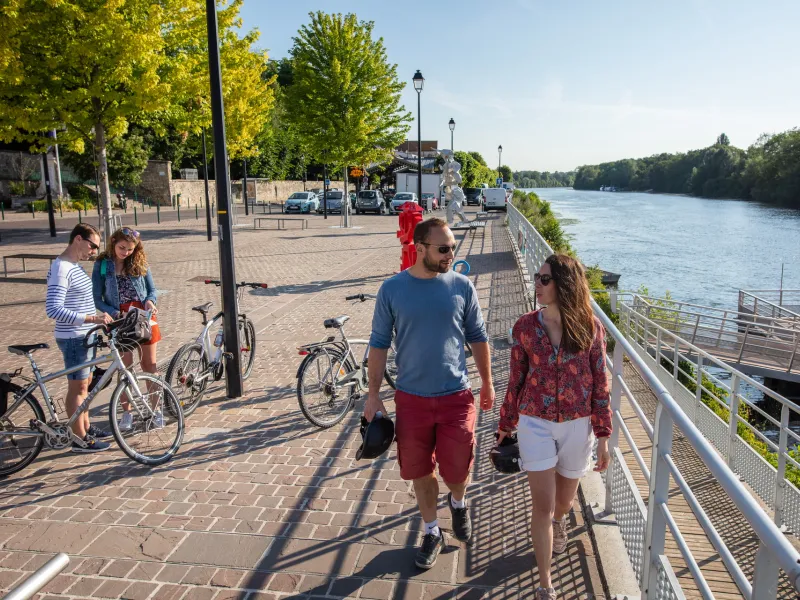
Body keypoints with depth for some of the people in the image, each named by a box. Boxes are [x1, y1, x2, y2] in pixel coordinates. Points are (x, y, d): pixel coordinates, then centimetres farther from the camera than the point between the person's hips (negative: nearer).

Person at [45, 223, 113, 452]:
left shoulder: (75, 265, 10)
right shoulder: (61, 269, -21)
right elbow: (53, 309, -30)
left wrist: (96, 322, 24)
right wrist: (92, 318, -35)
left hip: (85, 335, 9)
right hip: (73, 338, -9)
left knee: (84, 385, 19)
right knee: (77, 388, 1)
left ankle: (86, 428, 32)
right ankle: (80, 439, 13)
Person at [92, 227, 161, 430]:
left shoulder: (140, 263, 5)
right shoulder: (102, 265, 0)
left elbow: (152, 289, 9)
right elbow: (97, 298, -1)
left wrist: (150, 301, -12)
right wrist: (115, 313, -16)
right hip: (120, 319, -1)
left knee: (149, 364, 6)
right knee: (125, 366, 0)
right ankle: (127, 412, 14)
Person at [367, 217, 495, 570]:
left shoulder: (462, 286, -5)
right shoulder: (392, 290, -7)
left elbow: (478, 337, 5)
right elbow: (379, 344, -1)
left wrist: (487, 382, 9)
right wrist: (373, 394, -2)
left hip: (456, 396, 0)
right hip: (411, 398, 0)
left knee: (456, 470, 7)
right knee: (421, 471, 14)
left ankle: (458, 502, 44)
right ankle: (432, 532, 38)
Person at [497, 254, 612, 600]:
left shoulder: (590, 328, -9)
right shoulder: (525, 327, -8)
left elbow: (599, 385, -3)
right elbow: (516, 382, 0)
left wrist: (603, 436, -2)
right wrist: (504, 429, 5)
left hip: (577, 425, 1)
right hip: (535, 424, -1)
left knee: (564, 499, 21)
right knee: (542, 505, 0)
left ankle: (558, 521, 59)